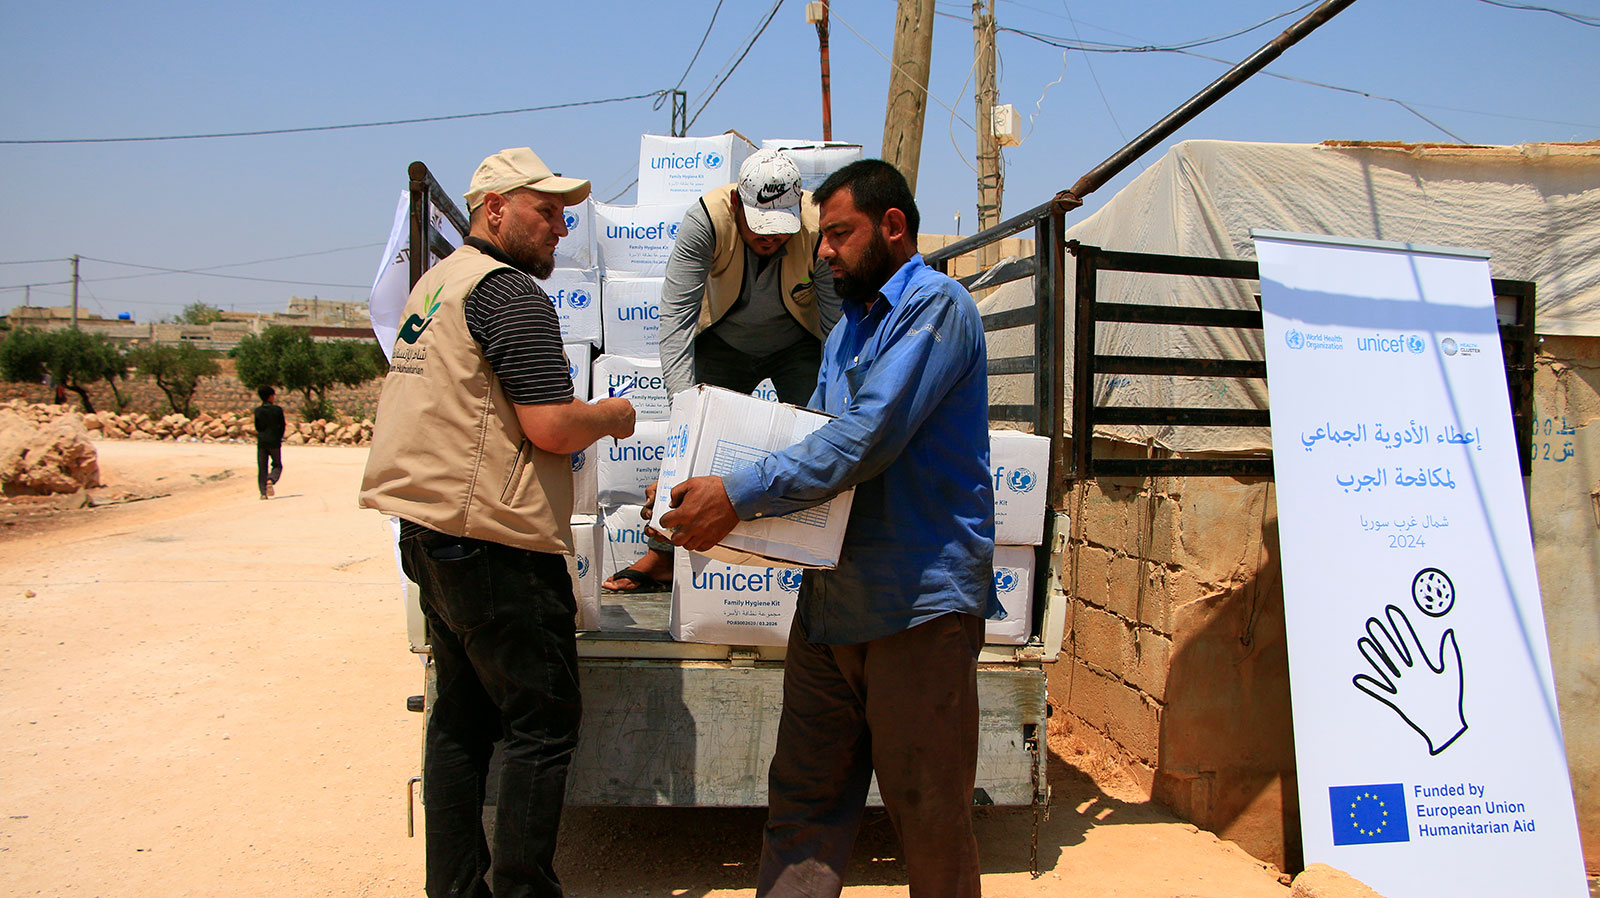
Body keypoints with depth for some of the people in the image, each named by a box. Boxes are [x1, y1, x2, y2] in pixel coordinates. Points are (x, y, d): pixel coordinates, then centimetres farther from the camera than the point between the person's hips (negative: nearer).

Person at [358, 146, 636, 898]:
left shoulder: (434, 284, 17)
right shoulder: (510, 292, -13)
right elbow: (551, 426, -20)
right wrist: (612, 416, -1)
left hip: (428, 534, 10)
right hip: (494, 542, -10)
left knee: (462, 716, 16)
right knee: (542, 723, 0)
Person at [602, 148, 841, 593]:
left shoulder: (820, 227, -30)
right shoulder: (705, 220, -29)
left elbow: (840, 326, -24)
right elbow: (677, 314, -29)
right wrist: (683, 396, -38)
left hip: (799, 346, -1)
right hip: (724, 343, 1)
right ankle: (661, 555, 10)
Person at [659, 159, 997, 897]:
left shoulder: (935, 306, -9)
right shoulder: (847, 329, 19)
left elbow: (866, 438, -21)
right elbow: (817, 439, 18)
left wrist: (740, 496, -22)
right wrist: (698, 516, 4)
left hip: (919, 601, -8)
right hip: (831, 598, 8)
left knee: (928, 816, 6)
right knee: (804, 797, 12)